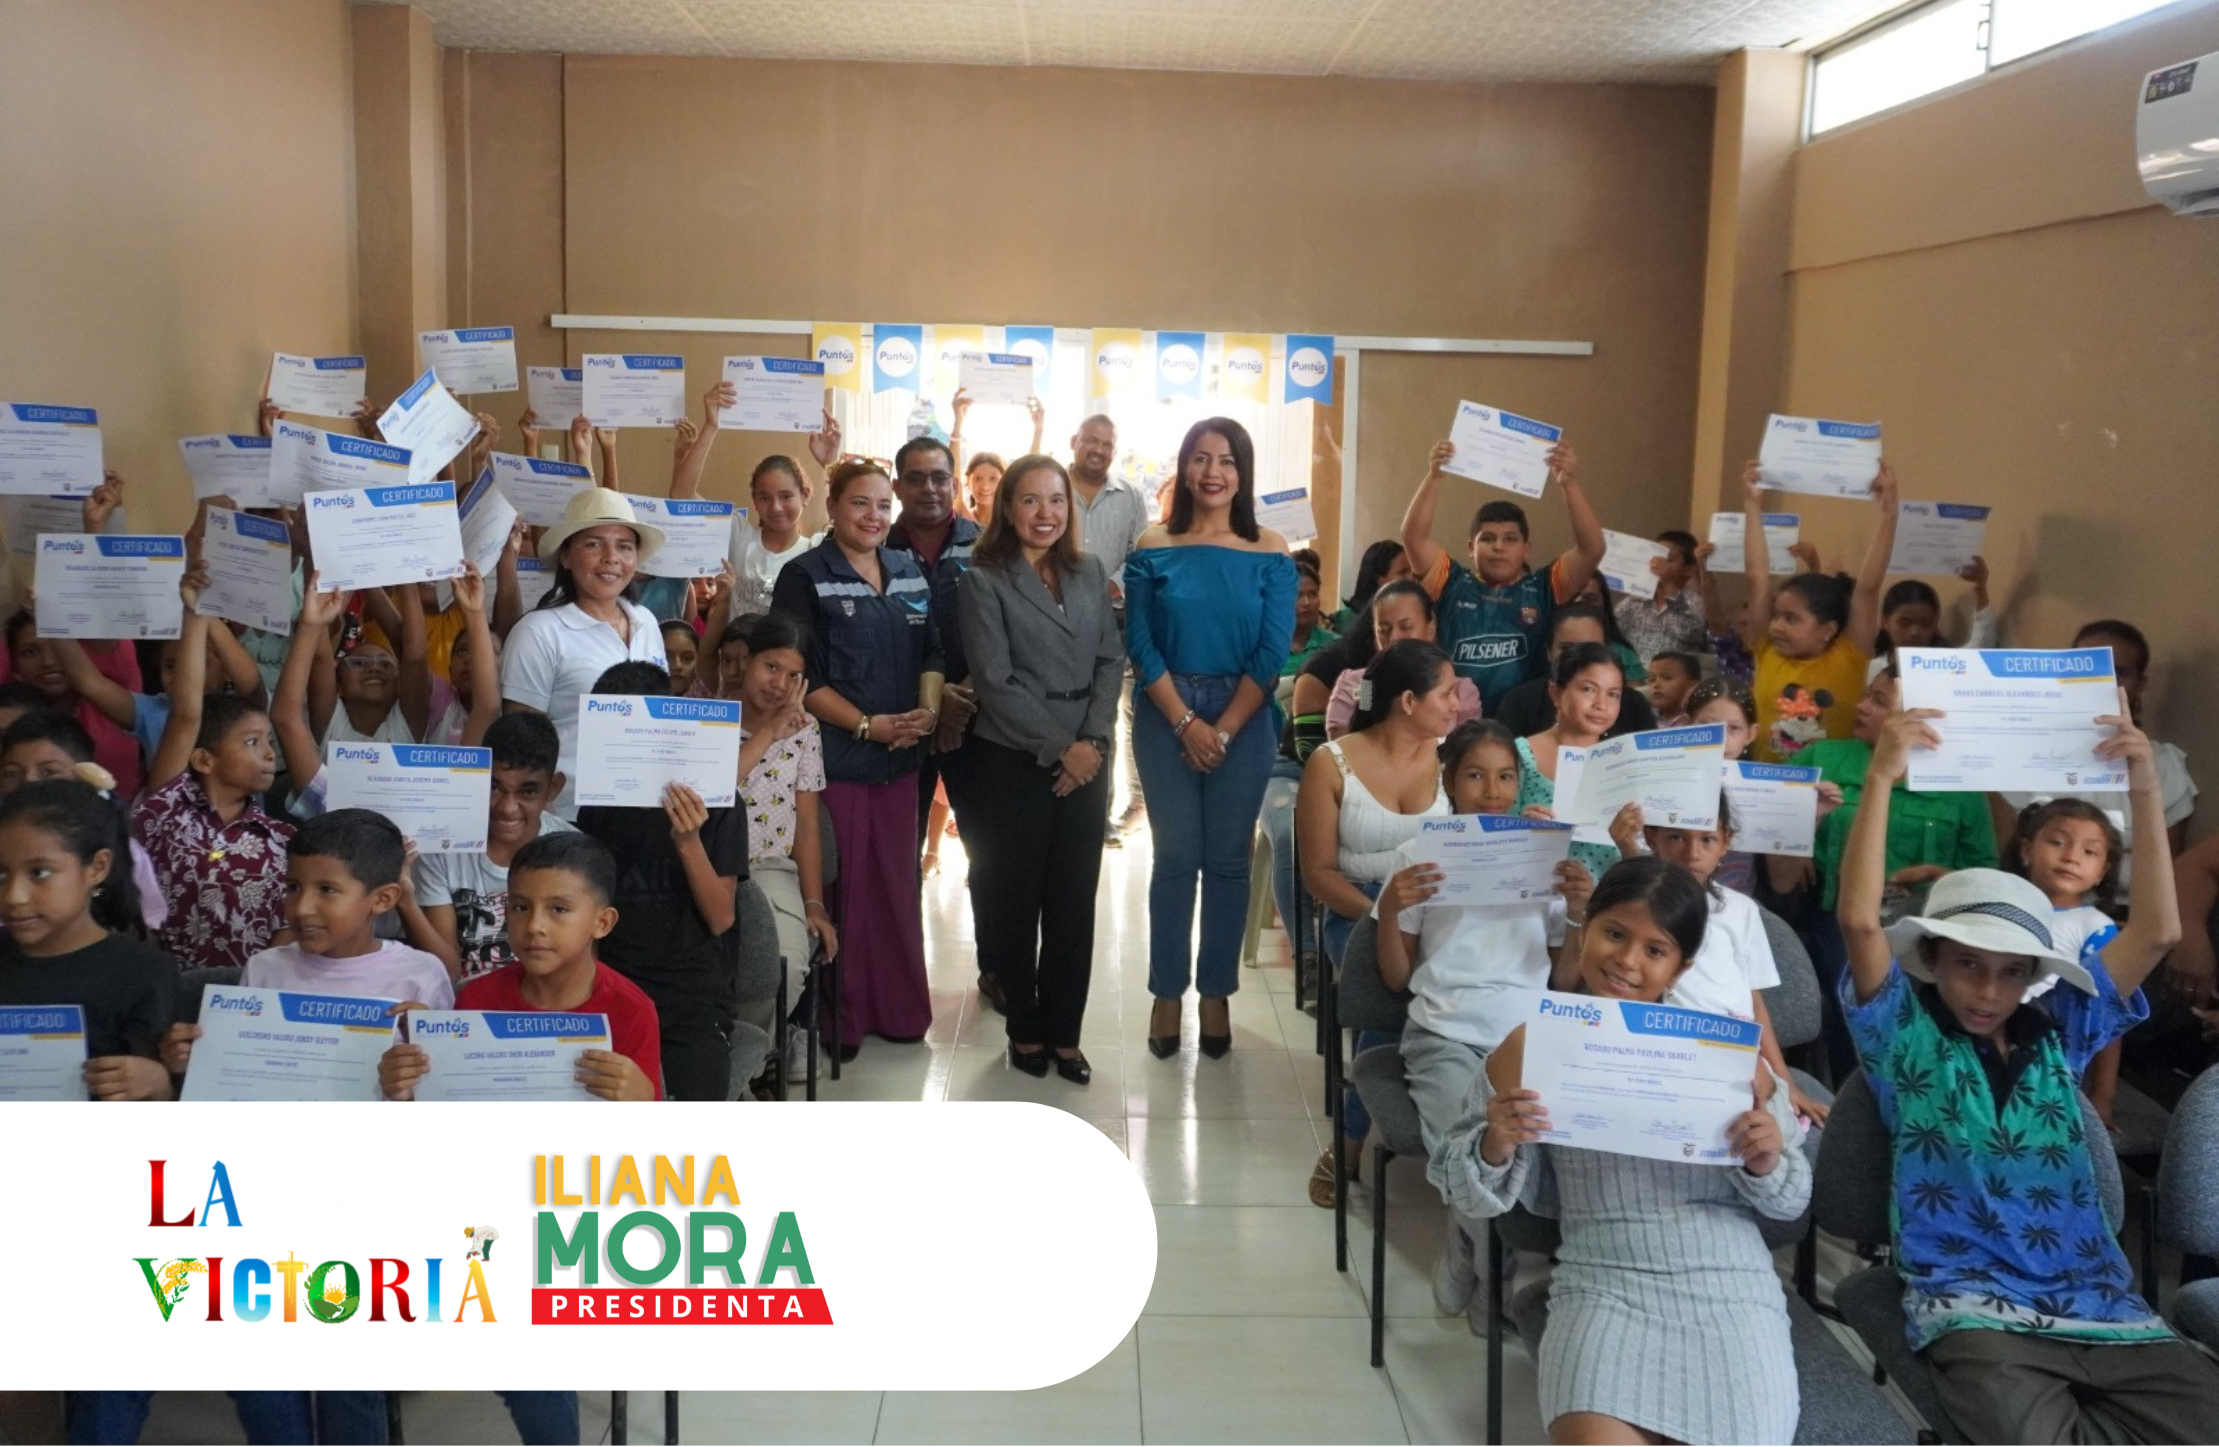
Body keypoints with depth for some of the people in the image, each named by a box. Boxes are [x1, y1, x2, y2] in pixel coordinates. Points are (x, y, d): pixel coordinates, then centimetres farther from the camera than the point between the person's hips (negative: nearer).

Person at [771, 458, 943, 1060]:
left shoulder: (909, 572, 12)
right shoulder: (805, 576, -4)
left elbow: (931, 651, 13)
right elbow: (799, 675, -9)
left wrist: (928, 710, -6)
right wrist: (868, 725, -15)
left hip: (900, 756, 5)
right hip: (835, 756, -5)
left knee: (898, 883, 10)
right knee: (840, 887, 0)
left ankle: (899, 1008, 23)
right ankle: (841, 1016, 12)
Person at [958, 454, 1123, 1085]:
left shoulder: (1090, 573, 10)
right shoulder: (984, 581, -4)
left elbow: (1111, 660, 6)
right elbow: (996, 682, -11)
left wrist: (1092, 740, -7)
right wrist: (1058, 747, -12)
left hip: (1085, 762, 4)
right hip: (1013, 763, -4)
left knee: (1075, 902, 7)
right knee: (1015, 901, 6)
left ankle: (1064, 1033, 19)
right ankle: (1025, 1029, 21)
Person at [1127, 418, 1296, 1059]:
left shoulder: (1270, 554, 0)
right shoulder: (1152, 550, 0)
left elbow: (1272, 652, -4)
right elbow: (1140, 644, -4)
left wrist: (1222, 731, -10)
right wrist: (1185, 723, -12)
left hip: (1243, 720, 0)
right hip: (1166, 717, 0)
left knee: (1228, 860, 6)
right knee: (1175, 857, 4)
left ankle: (1217, 994, 18)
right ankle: (1167, 994, 15)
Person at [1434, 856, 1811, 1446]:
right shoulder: (1531, 1048, 1)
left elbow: (1791, 1201, 8)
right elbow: (1476, 1198, 4)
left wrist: (1766, 1164, -15)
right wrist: (1494, 1148, -17)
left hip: (1730, 1289, 1)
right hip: (1603, 1289, -1)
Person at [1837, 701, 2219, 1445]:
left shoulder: (2056, 1032, 16)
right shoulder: (1907, 1033, 5)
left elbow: (2156, 931, 8)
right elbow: (1859, 920, -13)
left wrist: (2145, 788, 0)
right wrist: (1881, 777, -17)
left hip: (2097, 1303, 4)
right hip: (1971, 1307, -4)